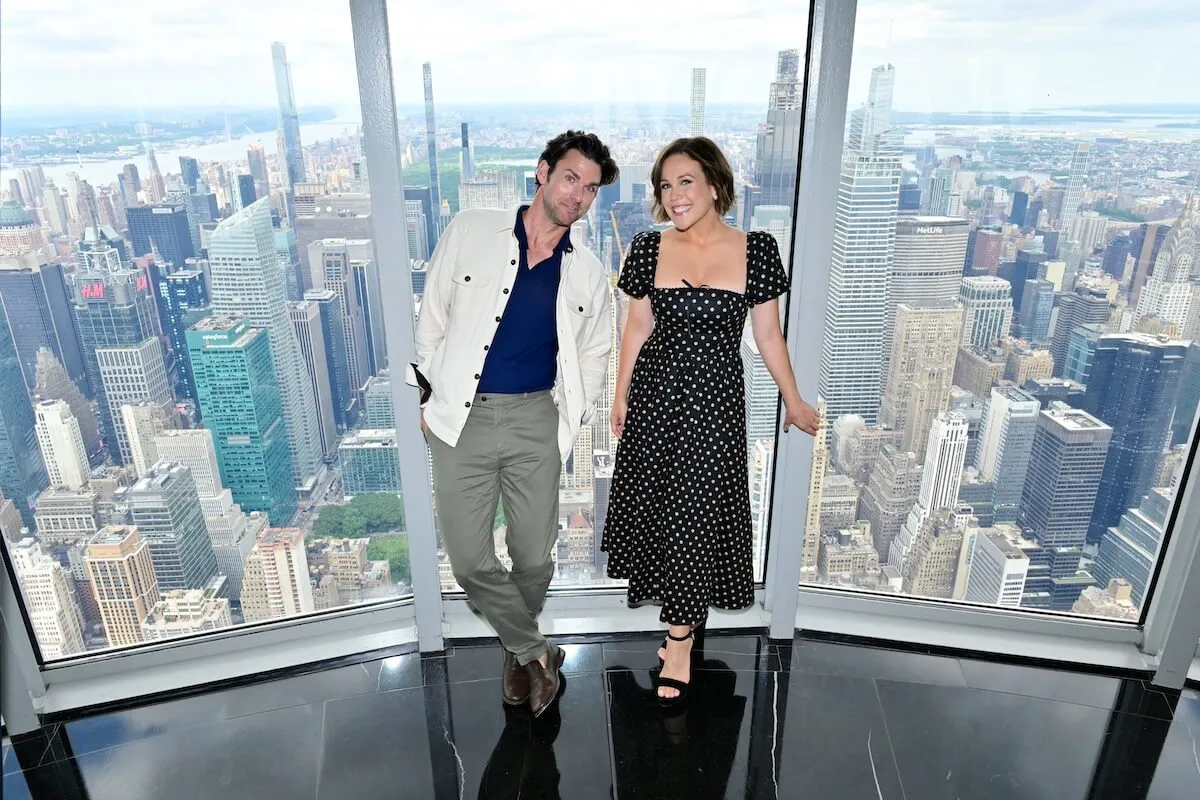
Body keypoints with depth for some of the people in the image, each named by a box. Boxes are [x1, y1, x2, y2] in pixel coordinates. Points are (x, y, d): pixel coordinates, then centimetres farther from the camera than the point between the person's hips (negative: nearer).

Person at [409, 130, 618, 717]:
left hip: (536, 420, 1)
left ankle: (516, 646, 39)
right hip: (462, 416, -1)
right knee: (469, 562, -1)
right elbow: (433, 315, 6)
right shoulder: (472, 232, 1)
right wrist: (429, 395, 4)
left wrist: (571, 416, 6)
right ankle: (536, 652, 25)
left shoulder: (588, 273, 7)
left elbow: (594, 352, 17)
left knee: (534, 557, 6)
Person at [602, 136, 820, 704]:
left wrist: (794, 402, 7)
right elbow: (638, 326, 5)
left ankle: (680, 640, 21)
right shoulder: (649, 249, -3)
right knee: (658, 503, 11)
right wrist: (620, 397, 9)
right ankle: (684, 609, 38)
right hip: (655, 396, 2)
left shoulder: (756, 250, -6)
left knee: (699, 511, 4)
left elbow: (768, 334, 2)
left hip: (716, 400, -1)